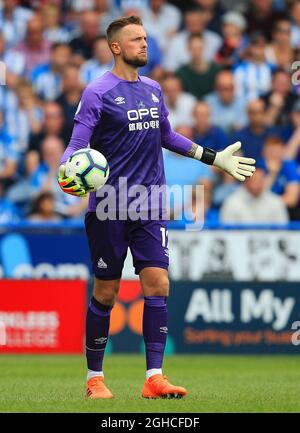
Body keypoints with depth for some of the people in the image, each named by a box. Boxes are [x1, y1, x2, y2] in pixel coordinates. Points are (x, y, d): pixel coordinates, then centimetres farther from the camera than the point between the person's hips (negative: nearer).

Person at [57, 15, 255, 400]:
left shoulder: (153, 90, 12)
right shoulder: (98, 93, -7)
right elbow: (77, 144, -10)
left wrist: (214, 158, 28)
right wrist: (68, 174, -31)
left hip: (149, 207, 5)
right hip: (108, 208, -5)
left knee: (158, 283, -7)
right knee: (106, 292, 1)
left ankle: (154, 377, -7)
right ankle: (94, 378, 15)